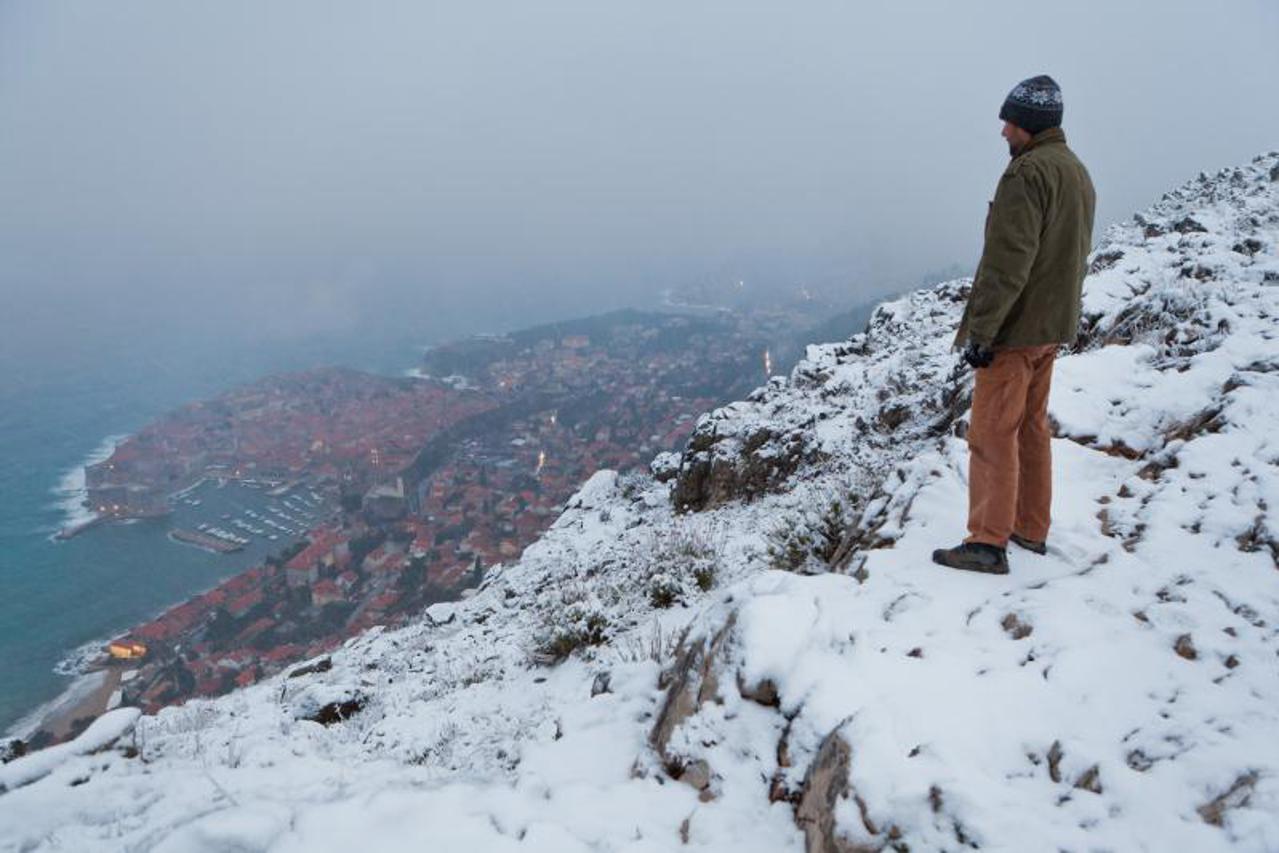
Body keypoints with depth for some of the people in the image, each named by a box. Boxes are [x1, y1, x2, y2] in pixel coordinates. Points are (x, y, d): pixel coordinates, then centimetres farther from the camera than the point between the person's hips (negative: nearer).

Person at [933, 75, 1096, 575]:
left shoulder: (1028, 172, -18)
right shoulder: (1078, 172, 14)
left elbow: (1008, 264, -24)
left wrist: (981, 331, -22)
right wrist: (1058, 314, 22)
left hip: (1016, 328, -10)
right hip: (1053, 326, 10)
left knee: (992, 434, -4)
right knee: (1032, 427, 16)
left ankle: (988, 542, 1)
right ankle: (1031, 530, 24)